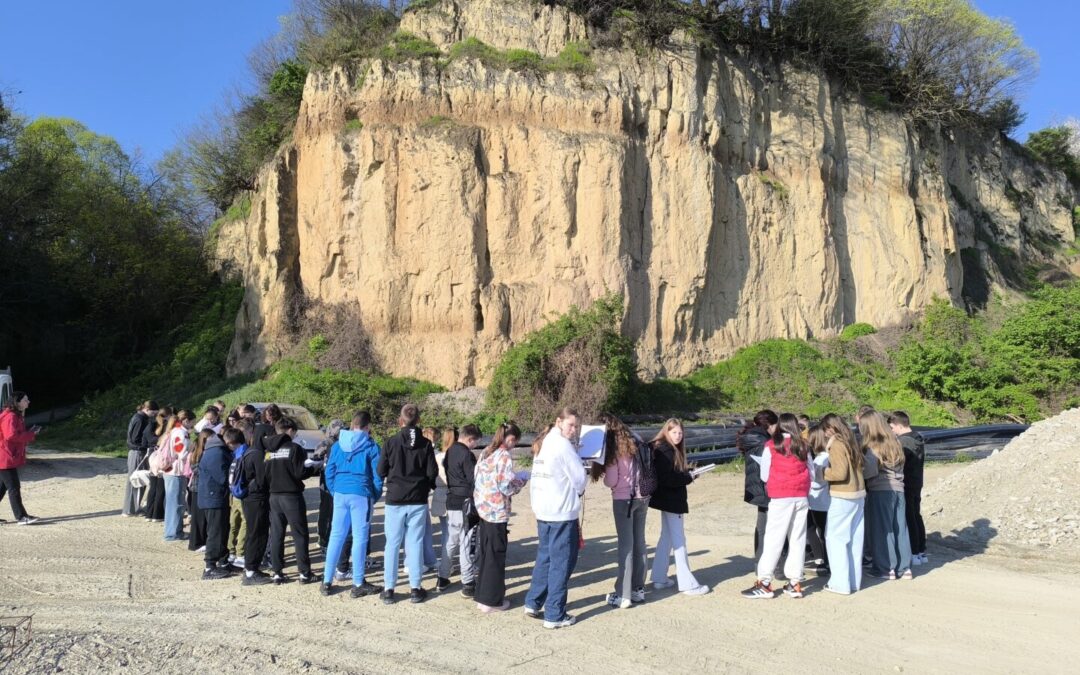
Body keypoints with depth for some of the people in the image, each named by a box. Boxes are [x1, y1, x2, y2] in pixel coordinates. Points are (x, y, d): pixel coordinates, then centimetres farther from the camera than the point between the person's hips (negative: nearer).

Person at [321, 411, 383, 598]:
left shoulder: (338, 445, 7)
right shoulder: (371, 446, -4)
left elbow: (329, 471, 8)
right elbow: (377, 475, -5)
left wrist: (334, 491, 15)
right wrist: (375, 496, 6)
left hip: (340, 493, 4)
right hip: (361, 494, -4)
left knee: (336, 536, 11)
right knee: (360, 538, 2)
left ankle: (327, 581, 15)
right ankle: (358, 584, 7)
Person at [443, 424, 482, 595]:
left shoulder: (449, 452, 10)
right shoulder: (466, 454, -16)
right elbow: (474, 479, -15)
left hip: (451, 501, 8)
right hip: (464, 502, -8)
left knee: (450, 541, 17)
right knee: (466, 543, -3)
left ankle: (443, 578, 23)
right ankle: (468, 583, 2)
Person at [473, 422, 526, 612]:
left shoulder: (486, 453, 9)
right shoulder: (504, 457, -15)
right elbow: (506, 487, -19)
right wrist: (521, 482, 0)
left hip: (482, 507, 8)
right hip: (497, 511, -8)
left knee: (484, 552, 16)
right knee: (496, 555, 2)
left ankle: (482, 595, 25)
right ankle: (492, 600, 9)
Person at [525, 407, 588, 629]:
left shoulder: (544, 443, 11)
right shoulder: (563, 445, -15)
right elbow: (580, 477, -13)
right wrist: (578, 491, 9)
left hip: (542, 511, 8)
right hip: (562, 513, -8)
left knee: (545, 557, 20)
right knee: (561, 563, 0)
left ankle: (533, 603, 26)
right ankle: (554, 615, 5)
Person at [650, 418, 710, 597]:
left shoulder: (673, 450, 12)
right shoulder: (664, 451, -18)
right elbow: (667, 478, -26)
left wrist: (687, 472, -1)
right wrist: (688, 477, -16)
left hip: (668, 500, 10)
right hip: (671, 501, -10)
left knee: (667, 538, 16)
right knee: (679, 540, -4)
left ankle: (659, 578, 24)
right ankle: (687, 583, 3)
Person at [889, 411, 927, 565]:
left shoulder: (903, 442, -21)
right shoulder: (919, 439, 7)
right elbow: (920, 461, 14)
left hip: (906, 486, -9)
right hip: (917, 483, 9)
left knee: (909, 519, -1)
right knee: (917, 516, 16)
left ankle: (914, 554, 4)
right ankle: (922, 552, 23)